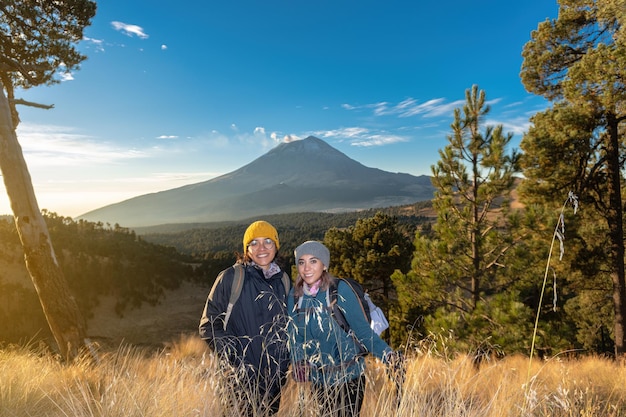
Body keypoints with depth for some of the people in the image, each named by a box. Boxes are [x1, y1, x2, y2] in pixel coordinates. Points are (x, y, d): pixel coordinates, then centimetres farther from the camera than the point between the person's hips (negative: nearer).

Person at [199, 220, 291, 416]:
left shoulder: (283, 281, 5)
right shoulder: (230, 278, -9)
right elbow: (209, 325, -6)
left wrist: (284, 361, 11)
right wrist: (230, 355, -15)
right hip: (241, 379, -4)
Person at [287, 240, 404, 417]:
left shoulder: (340, 290, -18)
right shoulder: (295, 295, -5)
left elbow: (363, 330, -17)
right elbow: (295, 337, 2)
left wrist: (386, 353, -32)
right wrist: (299, 362, -15)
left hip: (349, 377, -4)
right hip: (319, 379, 5)